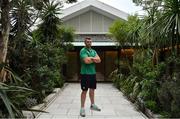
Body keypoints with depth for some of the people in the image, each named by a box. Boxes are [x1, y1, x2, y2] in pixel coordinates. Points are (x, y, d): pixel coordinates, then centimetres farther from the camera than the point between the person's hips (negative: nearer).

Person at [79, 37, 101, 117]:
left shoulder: (94, 51, 14)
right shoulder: (83, 51, -9)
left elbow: (99, 60, 1)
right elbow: (86, 61, -24)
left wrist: (91, 58, -13)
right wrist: (94, 59, -7)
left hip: (93, 73, 7)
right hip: (85, 73, -7)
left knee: (92, 89, 17)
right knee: (84, 91, -3)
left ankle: (92, 105, 31)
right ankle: (82, 108, 6)